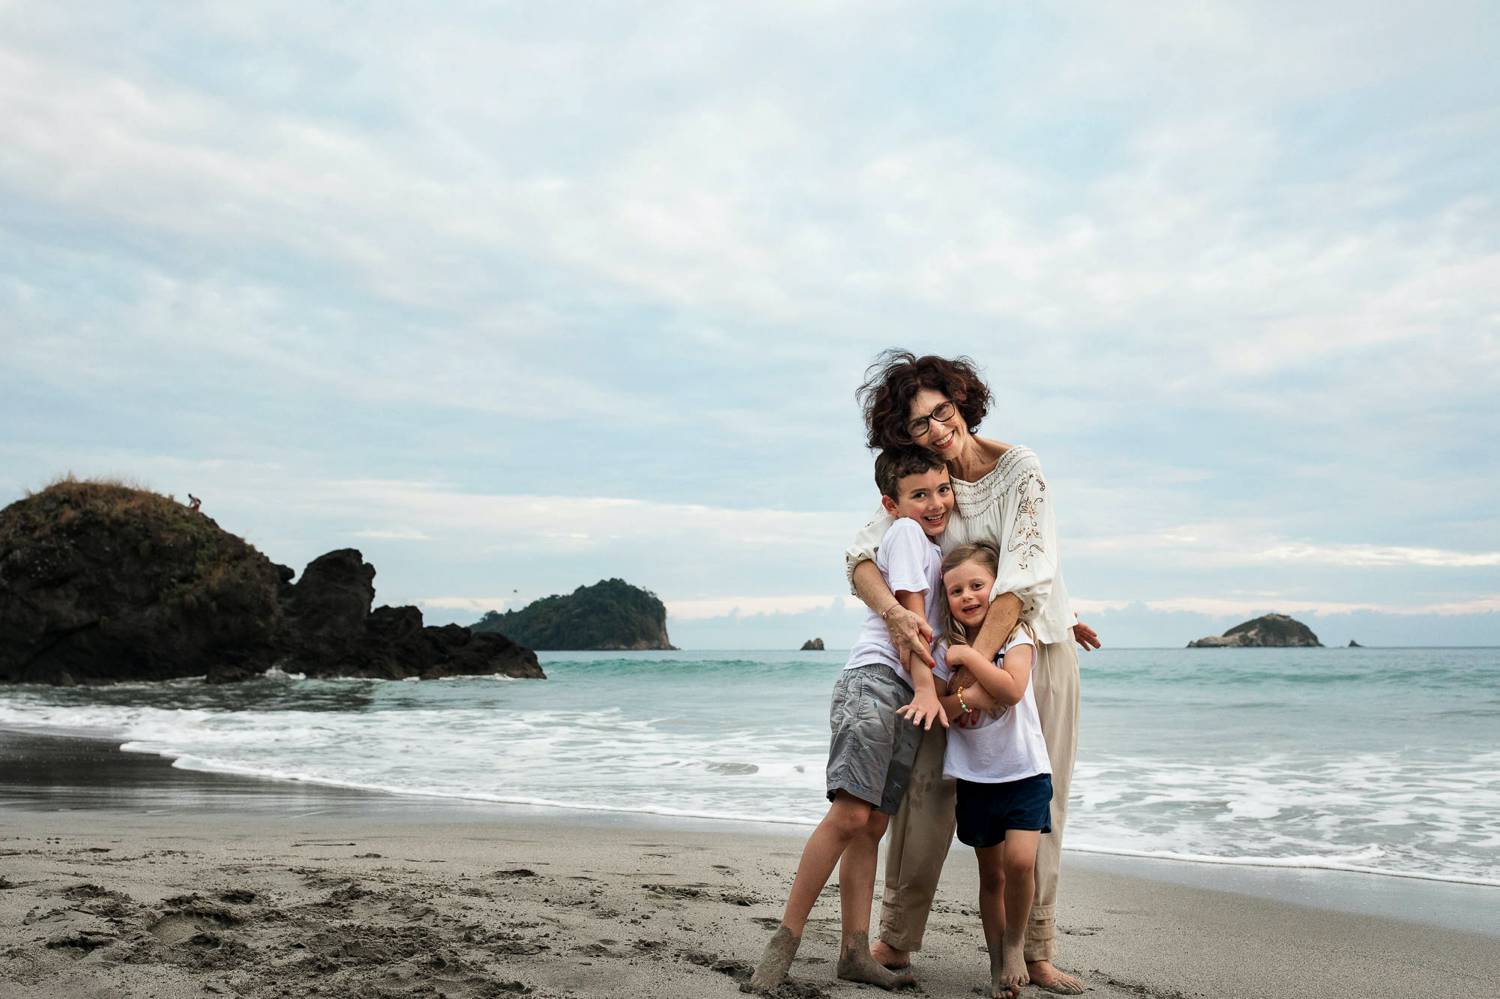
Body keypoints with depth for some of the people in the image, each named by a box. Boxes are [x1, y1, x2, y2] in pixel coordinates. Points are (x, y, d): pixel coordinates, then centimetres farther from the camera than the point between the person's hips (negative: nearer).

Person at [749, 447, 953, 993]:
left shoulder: (935, 550, 26)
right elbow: (911, 618, -7)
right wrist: (927, 689, -14)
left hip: (910, 697, 9)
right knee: (850, 812, -19)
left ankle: (855, 952, 5)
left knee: (873, 824, 5)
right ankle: (786, 939, -14)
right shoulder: (904, 533, 0)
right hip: (874, 679, -9)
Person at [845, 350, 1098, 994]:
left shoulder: (1018, 468, -16)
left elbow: (1022, 575, -25)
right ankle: (896, 938, 5)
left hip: (1034, 642, -2)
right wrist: (895, 614, -34)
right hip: (957, 638, 2)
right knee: (927, 785, -6)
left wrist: (977, 660, -33)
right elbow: (860, 557, -14)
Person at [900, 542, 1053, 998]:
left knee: (1019, 860, -20)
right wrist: (966, 697, -18)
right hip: (974, 776, 3)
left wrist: (968, 657, -19)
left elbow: (1011, 689, -22)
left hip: (1024, 771, -3)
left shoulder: (1016, 634, -6)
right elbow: (935, 712, -1)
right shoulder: (947, 649, 4)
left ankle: (1015, 943, 4)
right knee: (991, 873, 9)